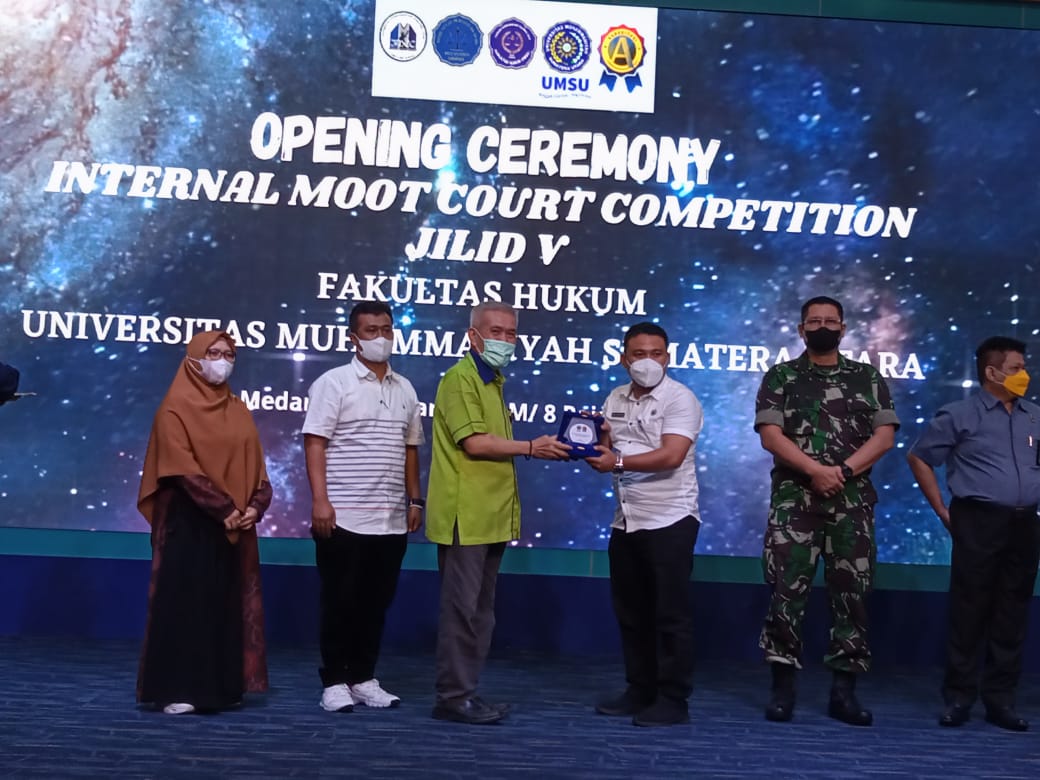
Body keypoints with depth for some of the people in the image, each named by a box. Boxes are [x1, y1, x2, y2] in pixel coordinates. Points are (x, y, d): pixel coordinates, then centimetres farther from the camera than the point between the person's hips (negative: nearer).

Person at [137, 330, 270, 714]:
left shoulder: (239, 411, 13)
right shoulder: (176, 408, -5)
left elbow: (255, 465, 8)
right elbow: (182, 469, -15)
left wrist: (255, 507, -9)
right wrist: (223, 509, -19)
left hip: (235, 526, 6)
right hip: (188, 521, -6)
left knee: (228, 603, 8)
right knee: (184, 601, -4)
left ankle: (221, 686, 16)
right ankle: (176, 690, 2)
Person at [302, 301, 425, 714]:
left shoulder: (405, 389, 13)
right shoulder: (334, 382, -3)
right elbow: (315, 443, -8)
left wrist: (415, 499, 12)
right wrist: (320, 500, -16)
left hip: (391, 520, 5)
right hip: (344, 517, -5)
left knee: (376, 602, 9)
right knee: (340, 602, 2)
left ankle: (363, 677, 20)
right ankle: (335, 681, 13)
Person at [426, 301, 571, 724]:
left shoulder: (494, 382, 20)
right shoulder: (460, 378, -9)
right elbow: (473, 442, -18)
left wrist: (544, 448, 13)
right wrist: (530, 447, -19)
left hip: (490, 516, 9)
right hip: (465, 516, -9)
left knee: (480, 610, 12)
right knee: (462, 608, -5)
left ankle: (465, 691, 20)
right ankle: (452, 697, 3)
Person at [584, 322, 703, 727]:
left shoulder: (680, 398, -10)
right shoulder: (615, 399, 11)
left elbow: (671, 456, -22)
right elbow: (607, 451, 12)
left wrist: (618, 461, -25)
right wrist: (592, 445, -10)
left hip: (669, 520, -7)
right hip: (626, 521, 7)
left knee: (671, 613, -1)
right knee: (631, 612, 13)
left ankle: (673, 700, 7)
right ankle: (640, 691, 25)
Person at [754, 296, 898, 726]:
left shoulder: (868, 377, 11)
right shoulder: (780, 376, 6)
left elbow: (885, 435, 2)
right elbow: (770, 435, -5)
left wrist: (842, 471, -12)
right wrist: (816, 470, -16)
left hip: (853, 501, 2)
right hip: (795, 499, -2)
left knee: (852, 593, 3)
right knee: (787, 591, -5)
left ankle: (844, 690, 12)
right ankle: (783, 687, 4)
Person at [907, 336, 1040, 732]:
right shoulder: (960, 414, 0)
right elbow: (919, 458, 5)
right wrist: (942, 510, 1)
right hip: (979, 522, -4)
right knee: (969, 611, -2)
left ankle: (1000, 699, 16)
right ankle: (958, 697, 8)